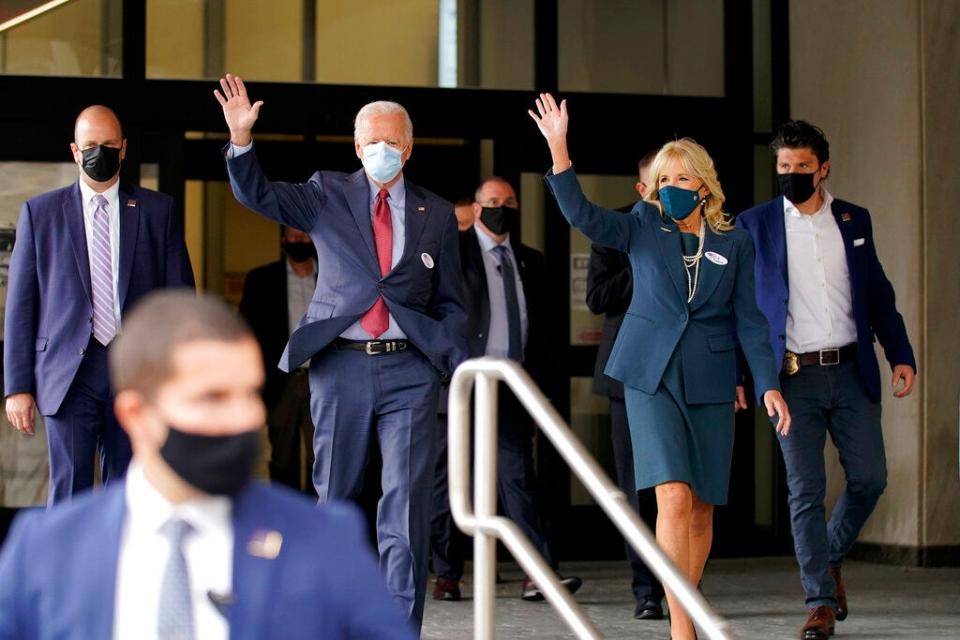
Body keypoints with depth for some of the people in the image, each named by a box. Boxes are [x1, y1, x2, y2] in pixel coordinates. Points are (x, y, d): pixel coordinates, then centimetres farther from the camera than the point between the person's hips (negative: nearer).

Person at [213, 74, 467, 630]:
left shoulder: (437, 214, 11)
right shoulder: (328, 195, 10)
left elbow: (451, 303, 14)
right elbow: (257, 194, -3)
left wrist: (457, 365, 0)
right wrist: (241, 139, -20)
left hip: (410, 370, 0)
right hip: (341, 368, 1)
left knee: (407, 506, -7)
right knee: (335, 498, 9)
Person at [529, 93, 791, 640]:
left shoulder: (735, 244, 6)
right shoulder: (644, 227, 4)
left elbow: (749, 321, 6)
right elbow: (581, 214, -11)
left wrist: (769, 385, -3)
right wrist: (558, 147, -23)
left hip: (710, 383, 2)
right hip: (652, 376, -2)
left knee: (702, 510, 5)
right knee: (674, 497, -16)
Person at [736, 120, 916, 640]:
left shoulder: (854, 221, 10)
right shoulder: (754, 225, 3)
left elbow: (878, 295, 13)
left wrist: (901, 356, 4)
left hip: (850, 372, 2)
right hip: (793, 377, -2)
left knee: (869, 478, 0)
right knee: (805, 491, -4)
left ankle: (830, 557, 26)